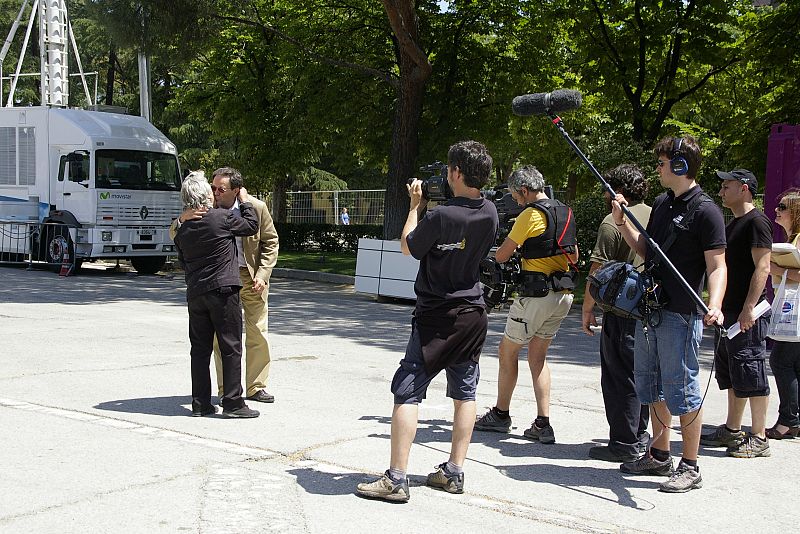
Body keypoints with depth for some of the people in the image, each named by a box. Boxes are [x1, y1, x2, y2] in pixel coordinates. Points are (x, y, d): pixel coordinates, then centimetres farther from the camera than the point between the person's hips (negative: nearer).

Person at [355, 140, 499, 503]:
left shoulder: (441, 216, -21)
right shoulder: (490, 213, 0)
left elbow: (407, 247, -4)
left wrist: (416, 204, 5)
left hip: (436, 317, -7)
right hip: (473, 313, 7)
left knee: (407, 392, -4)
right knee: (465, 392, 12)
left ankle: (396, 479, -6)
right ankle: (453, 472, 18)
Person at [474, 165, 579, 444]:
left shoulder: (530, 215, -13)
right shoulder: (565, 212, 11)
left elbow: (501, 256, -8)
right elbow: (574, 255, 22)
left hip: (537, 294, -8)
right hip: (564, 295, 8)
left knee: (508, 350, 9)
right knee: (538, 357, 14)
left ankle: (500, 415, 18)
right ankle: (543, 424, 8)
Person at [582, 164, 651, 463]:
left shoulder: (612, 223, -12)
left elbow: (597, 272, -14)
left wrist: (587, 310, -6)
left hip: (623, 312, -7)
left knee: (620, 378, 0)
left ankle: (625, 445, 3)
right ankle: (640, 437, 25)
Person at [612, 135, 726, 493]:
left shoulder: (705, 211, -12)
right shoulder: (661, 204, 13)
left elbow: (717, 266, -16)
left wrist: (714, 305, -32)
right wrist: (621, 222, 8)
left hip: (681, 315, -9)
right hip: (650, 310, 9)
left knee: (682, 389, -3)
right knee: (651, 386, 16)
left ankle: (690, 468, 7)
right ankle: (659, 456, 30)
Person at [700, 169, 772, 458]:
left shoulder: (756, 222, -11)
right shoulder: (733, 224, 19)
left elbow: (762, 267, -19)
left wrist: (749, 308, -24)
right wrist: (719, 308, 22)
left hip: (748, 315, -10)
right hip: (729, 312, 10)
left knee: (750, 374, -6)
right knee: (730, 373, 15)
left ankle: (759, 438, 0)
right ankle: (732, 430, 24)